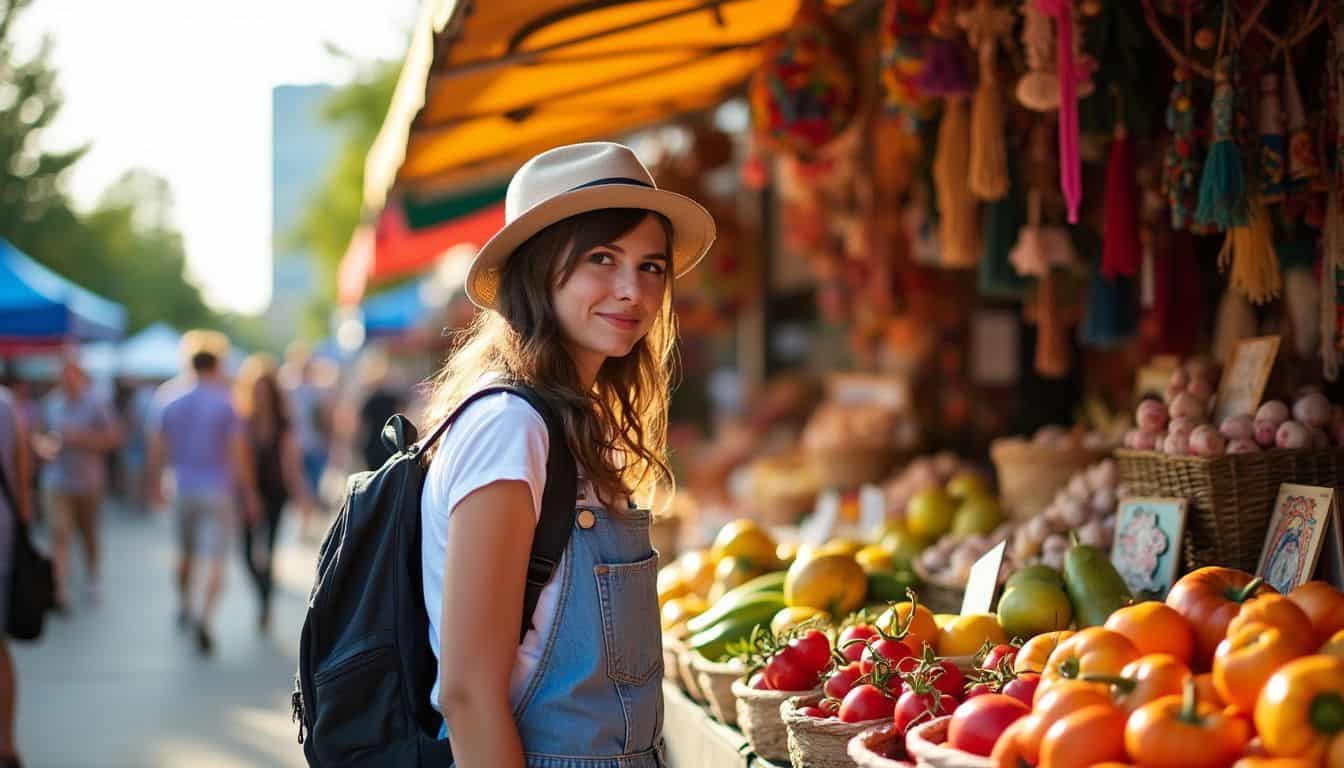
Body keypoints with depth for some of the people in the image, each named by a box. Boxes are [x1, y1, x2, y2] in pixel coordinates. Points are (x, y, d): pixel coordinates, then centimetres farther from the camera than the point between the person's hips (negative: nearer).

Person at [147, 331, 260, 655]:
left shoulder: (169, 399, 1)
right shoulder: (225, 402, -9)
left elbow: (157, 448, 4)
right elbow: (238, 453, -9)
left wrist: (155, 485, 16)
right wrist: (249, 495, -2)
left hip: (184, 490, 4)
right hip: (218, 491, -4)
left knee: (187, 552, 24)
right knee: (216, 560, -4)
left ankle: (185, 607, 41)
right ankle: (204, 618, -21)